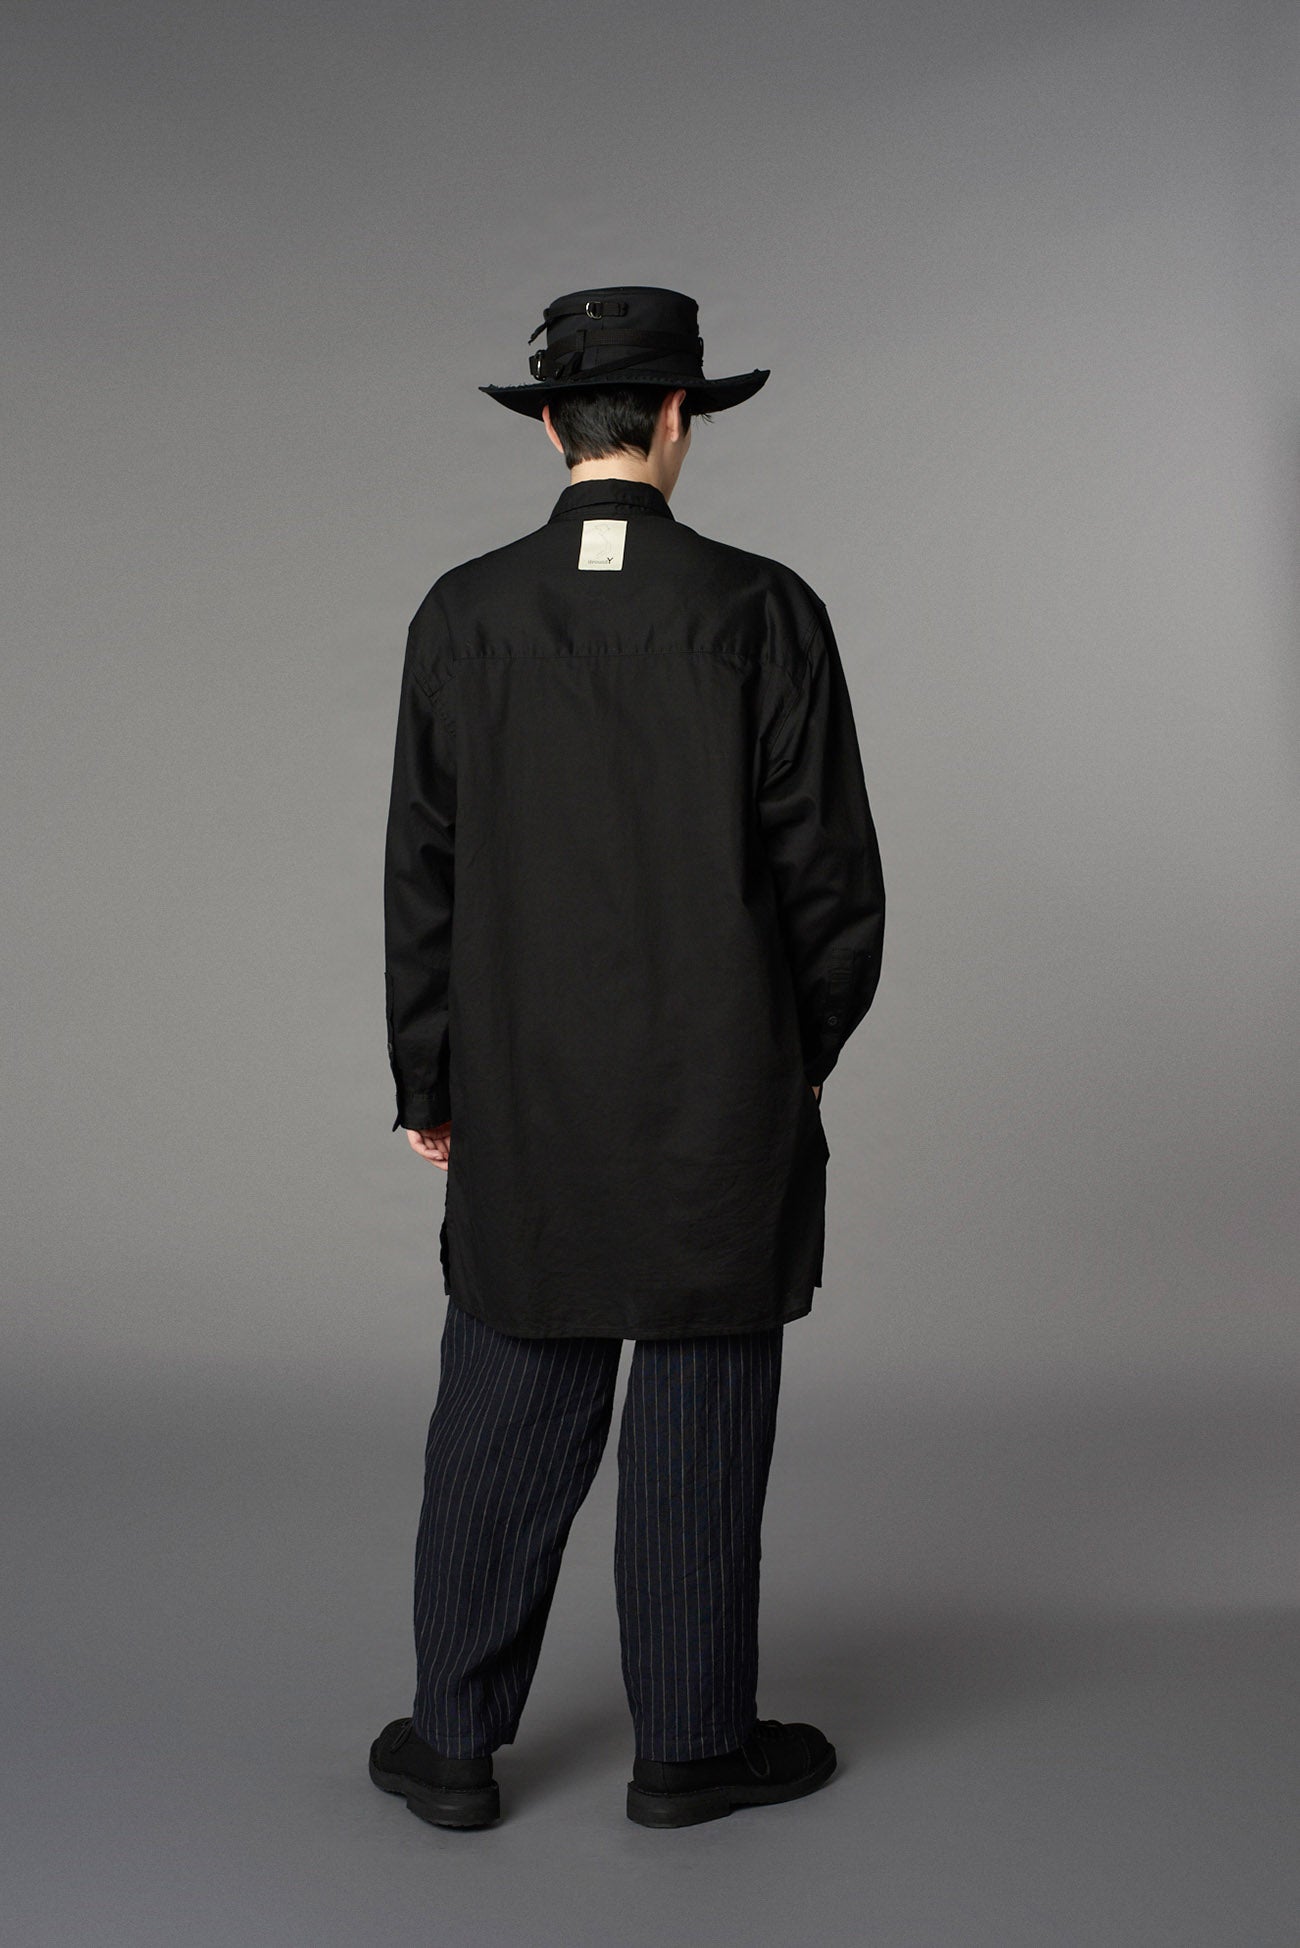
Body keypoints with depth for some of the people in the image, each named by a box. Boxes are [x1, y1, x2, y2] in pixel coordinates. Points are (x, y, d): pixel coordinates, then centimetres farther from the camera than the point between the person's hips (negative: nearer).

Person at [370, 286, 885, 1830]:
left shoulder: (461, 616, -2)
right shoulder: (763, 613, -8)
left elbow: (419, 873, 1)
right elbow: (828, 863, -5)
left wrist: (428, 1086, 10)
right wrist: (809, 1048, 11)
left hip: (523, 1097, 2)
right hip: (724, 1096, -2)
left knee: (503, 1418, 11)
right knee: (698, 1414, 8)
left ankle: (454, 1743, 21)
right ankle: (690, 1744, 22)